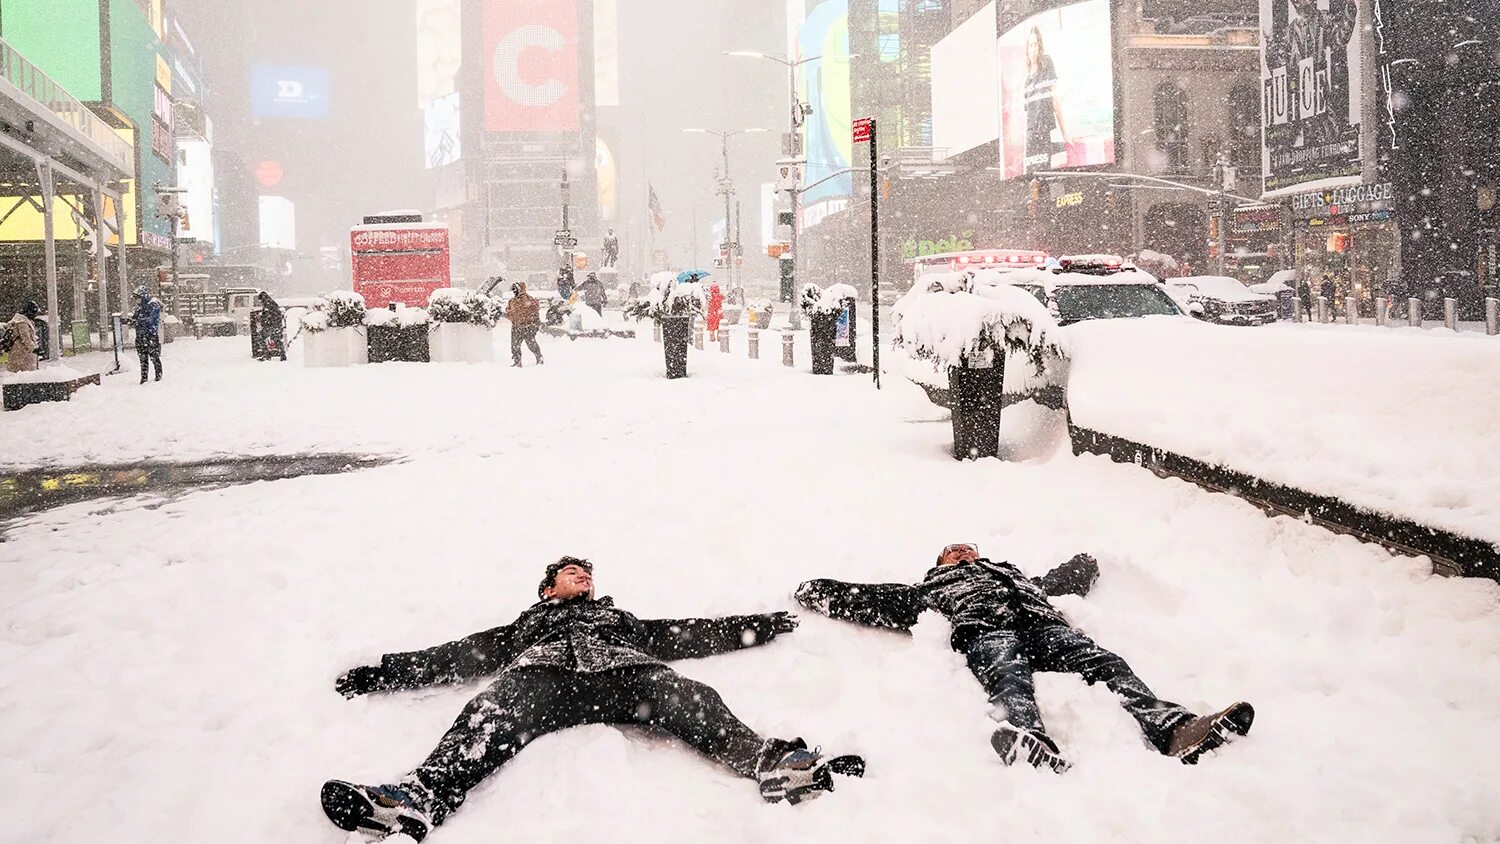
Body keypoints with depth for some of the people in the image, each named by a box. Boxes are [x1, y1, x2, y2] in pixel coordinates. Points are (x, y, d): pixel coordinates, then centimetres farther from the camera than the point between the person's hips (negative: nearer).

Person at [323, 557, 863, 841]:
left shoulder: (620, 618, 45)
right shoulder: (526, 624, 42)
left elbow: (691, 636, 38)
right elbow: (459, 655, 33)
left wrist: (760, 627, 31)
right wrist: (385, 672, 23)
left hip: (623, 669, 1)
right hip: (540, 671, -1)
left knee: (688, 698, -31)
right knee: (490, 717, -36)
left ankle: (770, 762, -55)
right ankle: (421, 799, -62)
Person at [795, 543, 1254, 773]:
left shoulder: (1014, 573, 47)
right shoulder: (932, 587, 35)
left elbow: (1064, 580, 54)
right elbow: (880, 599, 28)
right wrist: (817, 592, 25)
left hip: (1043, 622, 4)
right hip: (985, 628, -4)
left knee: (1106, 663, -26)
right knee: (1009, 678, -39)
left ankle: (1173, 728, -50)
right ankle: (1026, 740, -73)